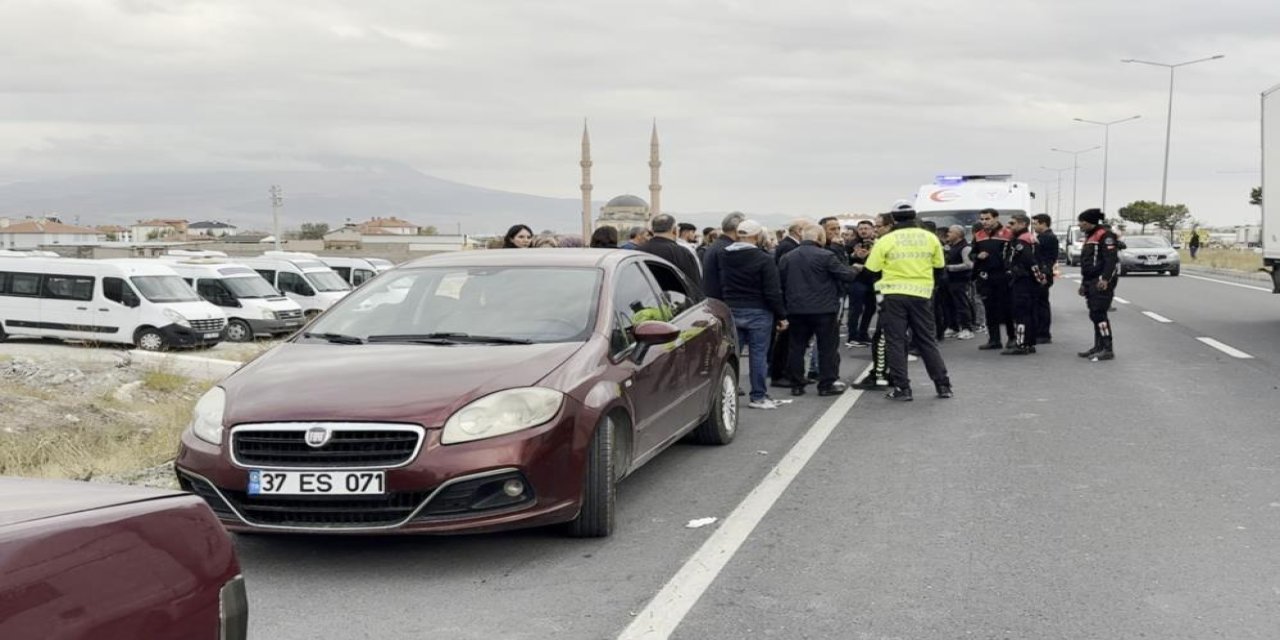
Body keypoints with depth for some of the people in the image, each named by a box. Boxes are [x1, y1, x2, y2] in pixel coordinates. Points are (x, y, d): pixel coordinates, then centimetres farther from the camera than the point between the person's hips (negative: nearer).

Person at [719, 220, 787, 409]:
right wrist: (781, 316, -6)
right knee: (758, 354, 1)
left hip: (731, 311, 5)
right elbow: (773, 292, -12)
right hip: (758, 313, -5)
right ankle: (758, 397, 4)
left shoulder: (723, 257, 3)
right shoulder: (763, 259, -13)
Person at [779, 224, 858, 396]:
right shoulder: (825, 256, -11)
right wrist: (856, 271, 12)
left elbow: (780, 284, 11)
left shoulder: (787, 258, 6)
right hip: (823, 309, -4)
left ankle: (796, 385, 11)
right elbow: (846, 275, -9)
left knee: (796, 347, 10)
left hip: (796, 310, 4)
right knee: (828, 347, 6)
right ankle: (827, 384, 7)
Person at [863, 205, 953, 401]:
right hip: (922, 294, 3)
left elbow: (871, 268, -5)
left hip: (894, 294, -3)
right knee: (927, 341, 12)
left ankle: (902, 388, 1)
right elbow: (939, 264, 9)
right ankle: (943, 385, 12)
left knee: (895, 341, 4)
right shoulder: (930, 238, 1)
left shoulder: (886, 240, -7)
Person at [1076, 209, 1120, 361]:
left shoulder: (1105, 235, -10)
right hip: (1091, 282, 10)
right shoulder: (1090, 237, 22)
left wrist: (1105, 279, -28)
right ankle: (1099, 347, 16)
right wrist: (1083, 283, 26)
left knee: (1099, 314, -13)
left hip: (1101, 283, -10)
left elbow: (1111, 259, -20)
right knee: (1095, 315, 11)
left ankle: (1108, 349, -12)